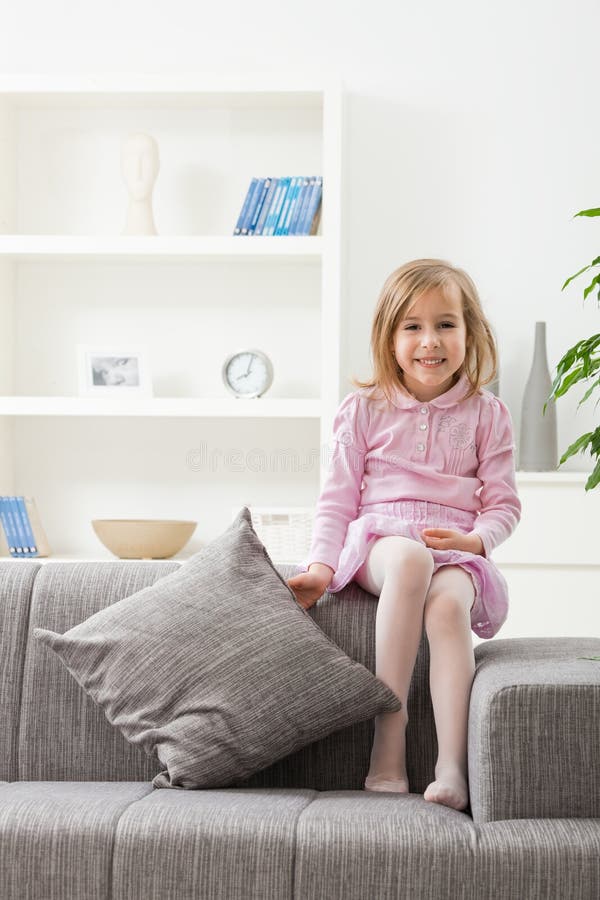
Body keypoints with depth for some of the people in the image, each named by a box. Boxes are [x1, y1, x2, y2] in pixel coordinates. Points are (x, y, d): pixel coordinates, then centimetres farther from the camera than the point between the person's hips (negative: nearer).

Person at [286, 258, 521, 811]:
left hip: (458, 552, 1)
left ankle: (452, 767, -39)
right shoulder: (365, 410, 10)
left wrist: (474, 540, -12)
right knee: (410, 559, -38)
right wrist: (322, 566, -7)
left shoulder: (485, 415, 10)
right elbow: (338, 499, 8)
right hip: (377, 541, 0)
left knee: (448, 602, -36)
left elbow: (504, 504, 9)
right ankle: (389, 744, -35)